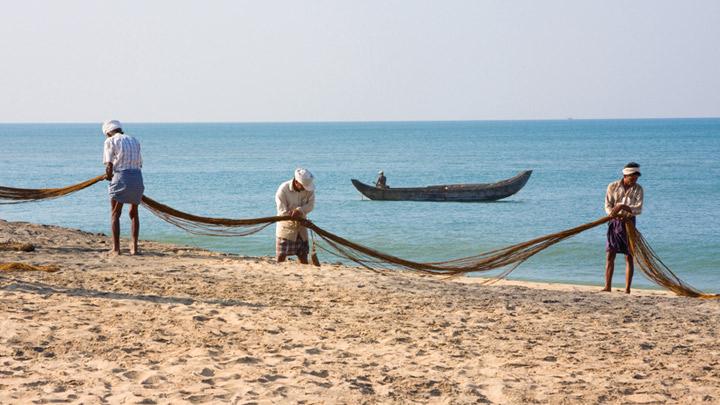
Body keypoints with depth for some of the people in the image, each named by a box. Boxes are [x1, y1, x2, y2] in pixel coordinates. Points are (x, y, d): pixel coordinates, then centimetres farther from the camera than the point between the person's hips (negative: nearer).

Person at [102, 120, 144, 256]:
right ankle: (134, 247, 15)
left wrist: (109, 177, 12)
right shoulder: (134, 141, 19)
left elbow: (109, 165, -8)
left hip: (121, 178, -4)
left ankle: (116, 248, 0)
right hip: (138, 178, 5)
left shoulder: (110, 141, 3)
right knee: (134, 213, 19)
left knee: (115, 214, 6)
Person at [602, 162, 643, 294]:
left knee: (629, 257, -1)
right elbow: (607, 206, -3)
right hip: (614, 222, 1)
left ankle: (627, 289, 0)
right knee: (610, 255, -1)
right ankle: (607, 286, 4)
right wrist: (618, 216, -22)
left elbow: (639, 209, -10)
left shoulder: (638, 189, -1)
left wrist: (622, 206, -25)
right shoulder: (613, 186, 1)